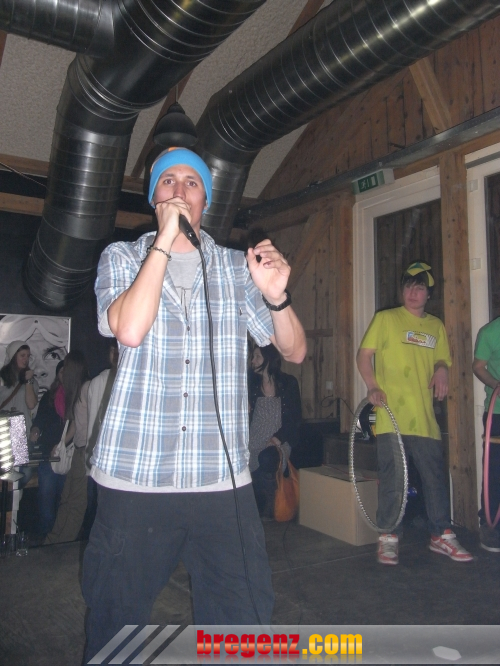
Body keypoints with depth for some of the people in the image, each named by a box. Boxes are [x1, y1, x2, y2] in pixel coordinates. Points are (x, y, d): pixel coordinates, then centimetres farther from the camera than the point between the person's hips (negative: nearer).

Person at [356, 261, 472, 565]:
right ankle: (388, 538, 15)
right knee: (392, 480, 1)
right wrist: (373, 386, -15)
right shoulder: (386, 319, 3)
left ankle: (442, 535, 26)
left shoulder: (437, 326, 15)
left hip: (425, 417, 4)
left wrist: (442, 369, -5)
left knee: (436, 478, 9)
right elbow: (364, 354, 0)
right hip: (391, 417, -3)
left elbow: (442, 360, 19)